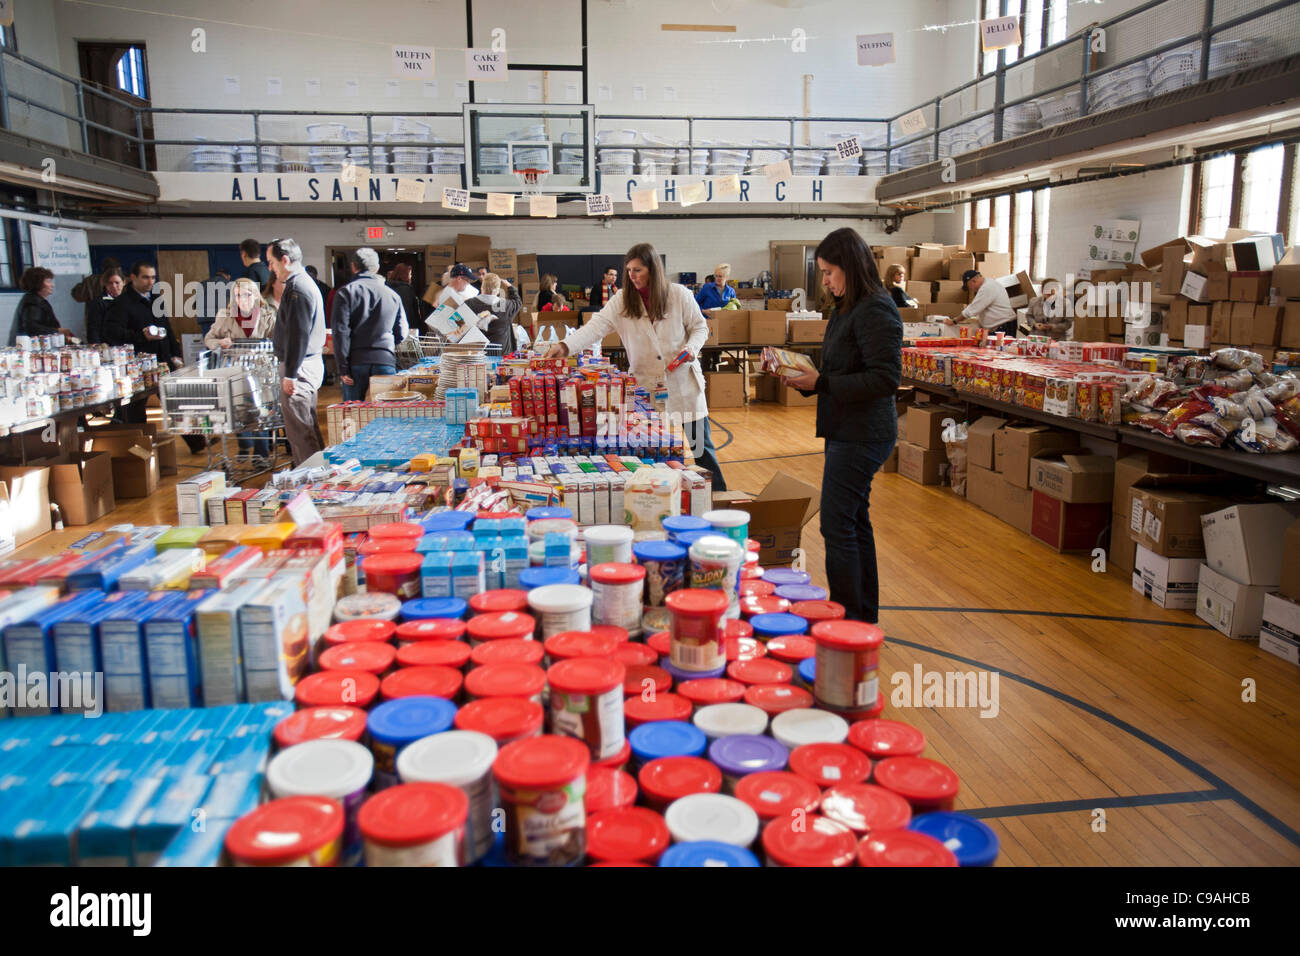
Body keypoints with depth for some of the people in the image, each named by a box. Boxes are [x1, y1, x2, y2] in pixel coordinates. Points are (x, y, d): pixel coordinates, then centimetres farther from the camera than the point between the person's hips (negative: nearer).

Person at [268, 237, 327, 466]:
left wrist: (290, 374, -20)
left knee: (300, 429, -7)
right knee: (306, 426, 17)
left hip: (300, 367, -11)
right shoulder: (304, 283, 18)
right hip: (310, 364, 11)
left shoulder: (298, 288, -16)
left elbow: (298, 335, -22)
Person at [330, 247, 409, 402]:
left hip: (356, 361, -2)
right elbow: (401, 333, 10)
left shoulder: (346, 292, 0)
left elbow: (340, 331, -7)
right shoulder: (393, 294, 9)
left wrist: (343, 367, -6)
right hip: (386, 360, 2)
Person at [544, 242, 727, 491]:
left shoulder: (680, 295, -5)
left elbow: (699, 327, 5)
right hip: (646, 385, 1)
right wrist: (565, 346, -28)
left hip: (683, 381, -1)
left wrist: (691, 348, -15)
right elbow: (596, 326, -13)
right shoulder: (622, 300, -3)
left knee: (700, 443, 6)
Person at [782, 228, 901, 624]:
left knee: (837, 527, -7)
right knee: (855, 521, 16)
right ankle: (865, 615, 29)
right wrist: (807, 378, 3)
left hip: (862, 436, -10)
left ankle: (849, 618, 3)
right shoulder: (846, 309, 14)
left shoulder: (876, 311, -17)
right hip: (846, 430, 10)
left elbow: (887, 378, -22)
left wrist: (821, 383, -21)